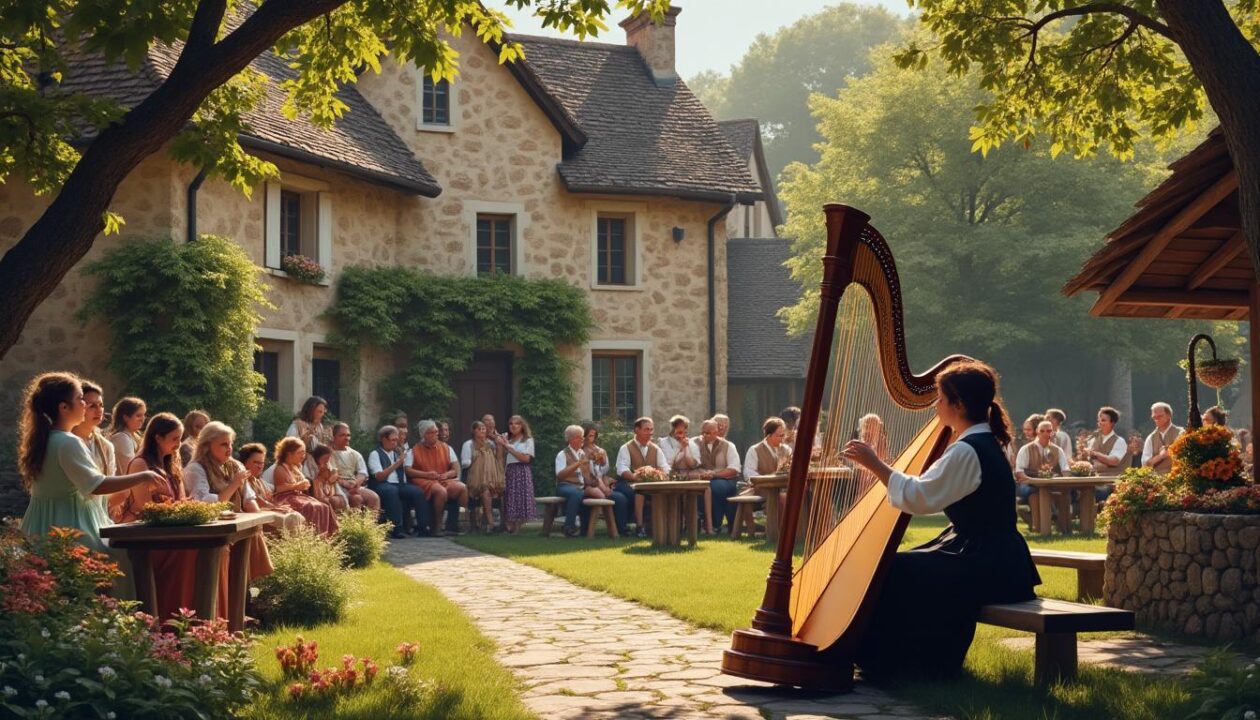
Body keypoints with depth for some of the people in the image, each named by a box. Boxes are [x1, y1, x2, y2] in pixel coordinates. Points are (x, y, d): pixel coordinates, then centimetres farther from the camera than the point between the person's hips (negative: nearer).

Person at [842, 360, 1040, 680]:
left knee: (896, 572, -7)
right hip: (995, 560, 10)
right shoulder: (984, 443, 13)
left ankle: (887, 664, 5)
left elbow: (918, 497, -24)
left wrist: (875, 464, -17)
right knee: (904, 567, 14)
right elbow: (931, 491, 21)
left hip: (985, 568, -10)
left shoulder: (968, 451, -18)